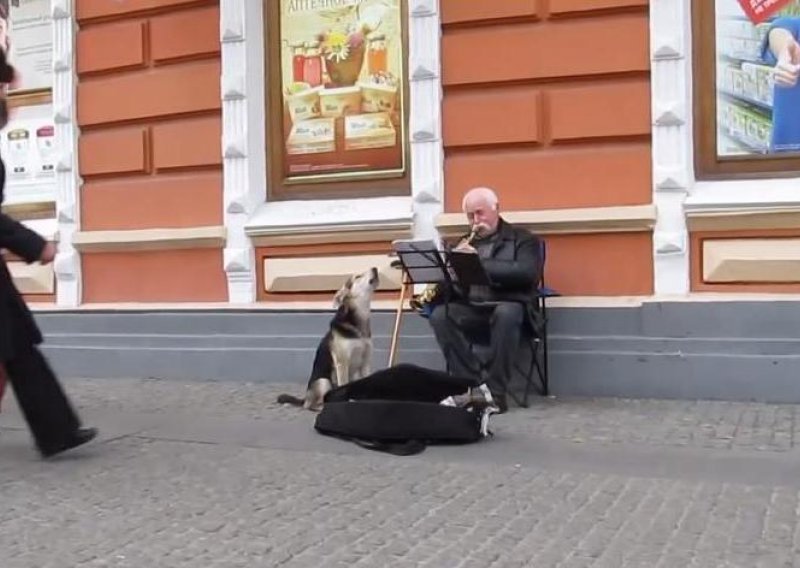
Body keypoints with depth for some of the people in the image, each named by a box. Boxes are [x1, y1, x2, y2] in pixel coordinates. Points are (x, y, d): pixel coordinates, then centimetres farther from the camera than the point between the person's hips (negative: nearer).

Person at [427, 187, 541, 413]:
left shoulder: (523, 239, 6)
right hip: (469, 307, 4)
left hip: (506, 304, -4)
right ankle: (475, 383, -24)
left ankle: (496, 390, -30)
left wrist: (480, 263, -17)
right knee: (439, 315, -27)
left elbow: (526, 273, -12)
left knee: (506, 314, -39)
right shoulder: (465, 243, 21)